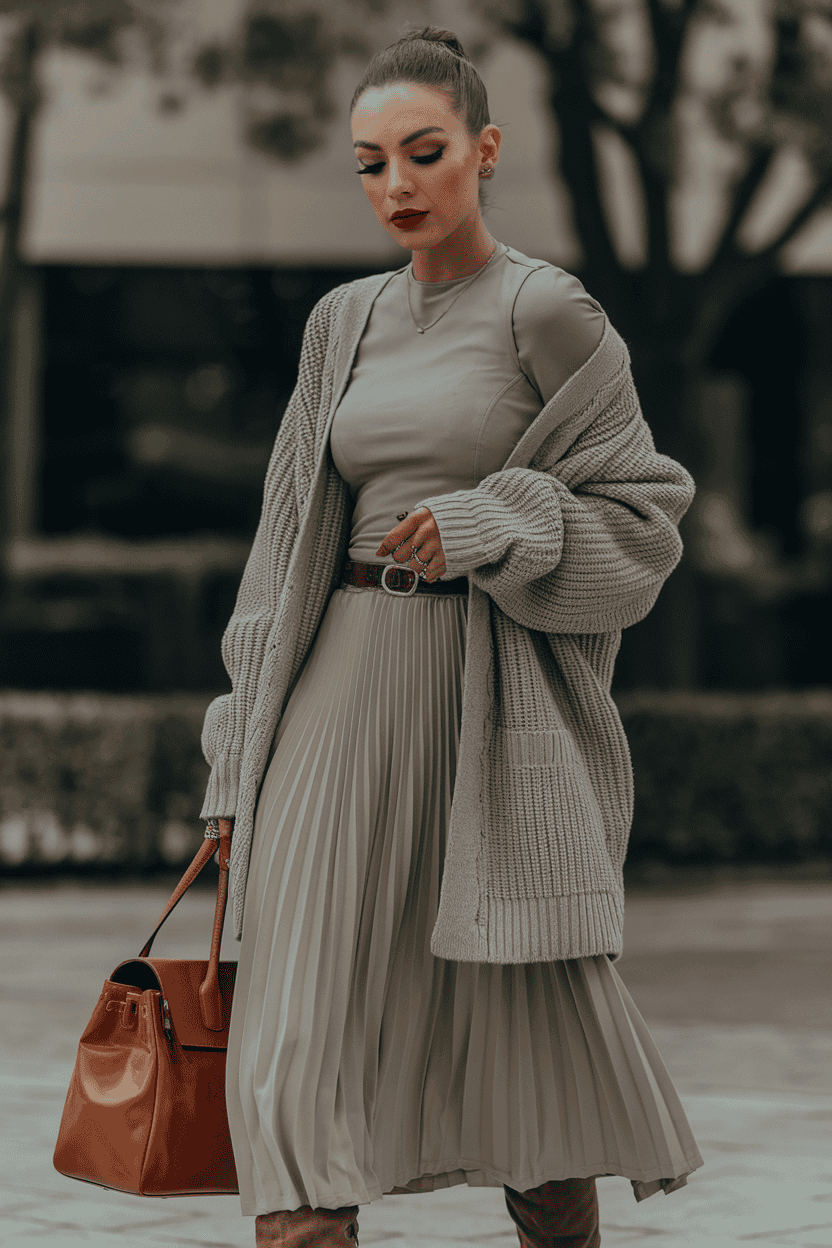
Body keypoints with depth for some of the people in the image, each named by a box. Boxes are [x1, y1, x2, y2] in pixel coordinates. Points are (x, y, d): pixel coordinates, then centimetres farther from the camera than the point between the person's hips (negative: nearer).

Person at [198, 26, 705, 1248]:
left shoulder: (548, 312, -3)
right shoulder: (345, 323, 13)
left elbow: (638, 518, -1)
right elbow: (294, 535, 15)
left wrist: (491, 523, -18)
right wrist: (244, 758, 11)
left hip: (498, 703, -4)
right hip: (346, 689, 4)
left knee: (531, 1021, 0)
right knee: (302, 1020, -6)